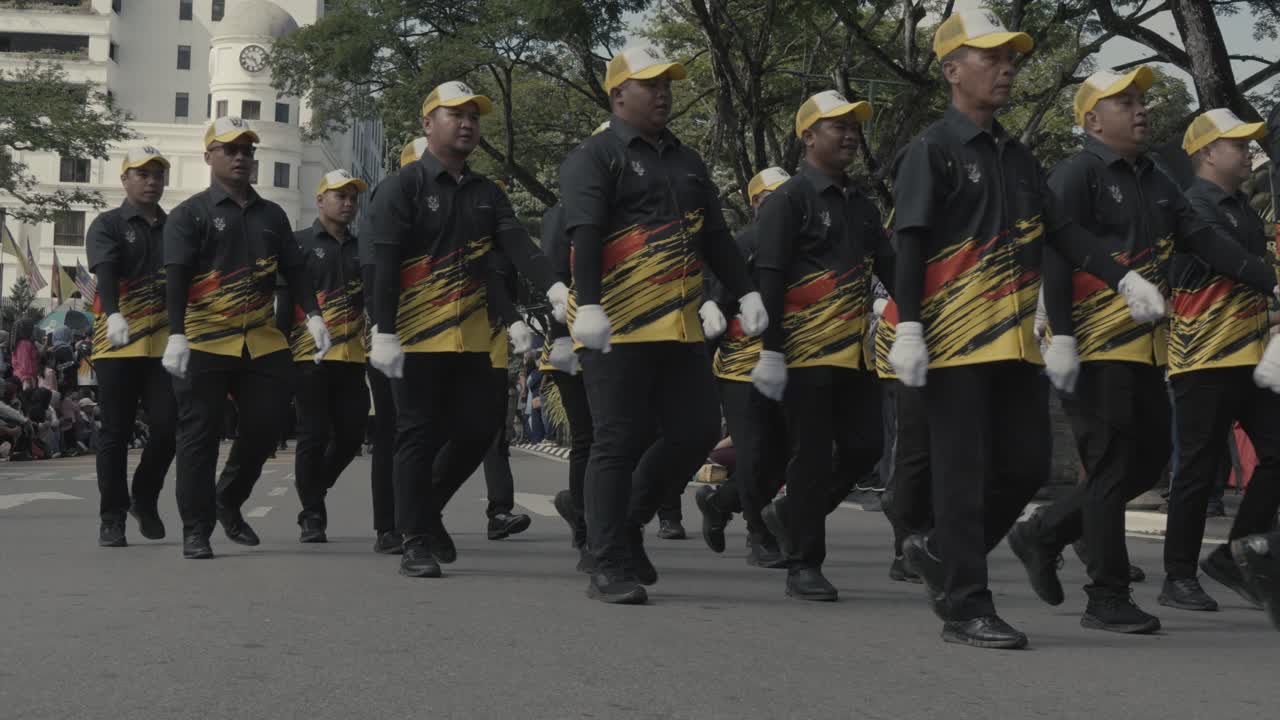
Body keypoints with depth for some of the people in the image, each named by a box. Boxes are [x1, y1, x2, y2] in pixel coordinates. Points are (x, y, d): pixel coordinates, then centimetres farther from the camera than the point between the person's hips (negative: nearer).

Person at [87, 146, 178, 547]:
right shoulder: (108, 226, 2)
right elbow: (105, 272, -15)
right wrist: (114, 314, -34)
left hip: (165, 345, 3)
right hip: (118, 345, -3)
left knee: (168, 426, -5)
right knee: (116, 432, 1)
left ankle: (145, 498, 19)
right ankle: (112, 518, 8)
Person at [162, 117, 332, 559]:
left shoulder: (272, 215, 15)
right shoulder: (190, 214, -1)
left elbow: (294, 270, 11)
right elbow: (175, 278, -11)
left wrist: (312, 315, -6)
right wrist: (176, 335, -23)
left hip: (263, 343, 5)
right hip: (205, 342, -4)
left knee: (263, 430, 4)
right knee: (199, 435, -2)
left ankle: (229, 502, 27)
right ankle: (196, 531, 4)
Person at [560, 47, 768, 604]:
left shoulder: (687, 162, 20)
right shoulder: (594, 158, -3)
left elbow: (716, 236, 22)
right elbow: (584, 233, -16)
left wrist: (745, 293, 10)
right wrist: (589, 307, -28)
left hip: (681, 328, 7)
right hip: (619, 329, -7)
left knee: (697, 432, 7)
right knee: (619, 444, -5)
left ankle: (629, 522, 26)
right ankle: (610, 569, 1)